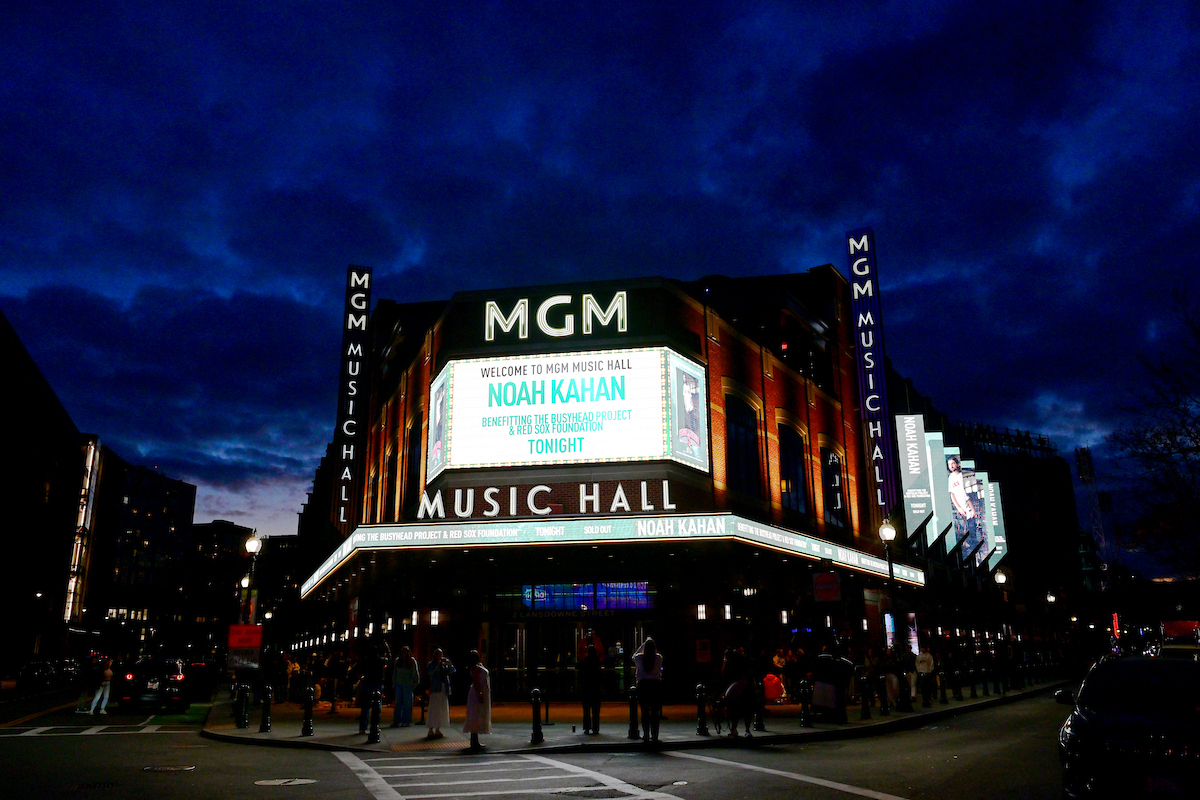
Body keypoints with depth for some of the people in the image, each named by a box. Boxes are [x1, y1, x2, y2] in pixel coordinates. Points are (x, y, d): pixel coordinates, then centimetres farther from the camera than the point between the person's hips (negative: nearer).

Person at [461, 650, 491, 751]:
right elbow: (476, 682, -21)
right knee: (475, 717, -9)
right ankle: (474, 742, -8)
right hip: (477, 694, -10)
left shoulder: (479, 666, 15)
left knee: (479, 718, 13)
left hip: (483, 694, 10)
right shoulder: (475, 668, -15)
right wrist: (480, 695, -25)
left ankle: (475, 742, 19)